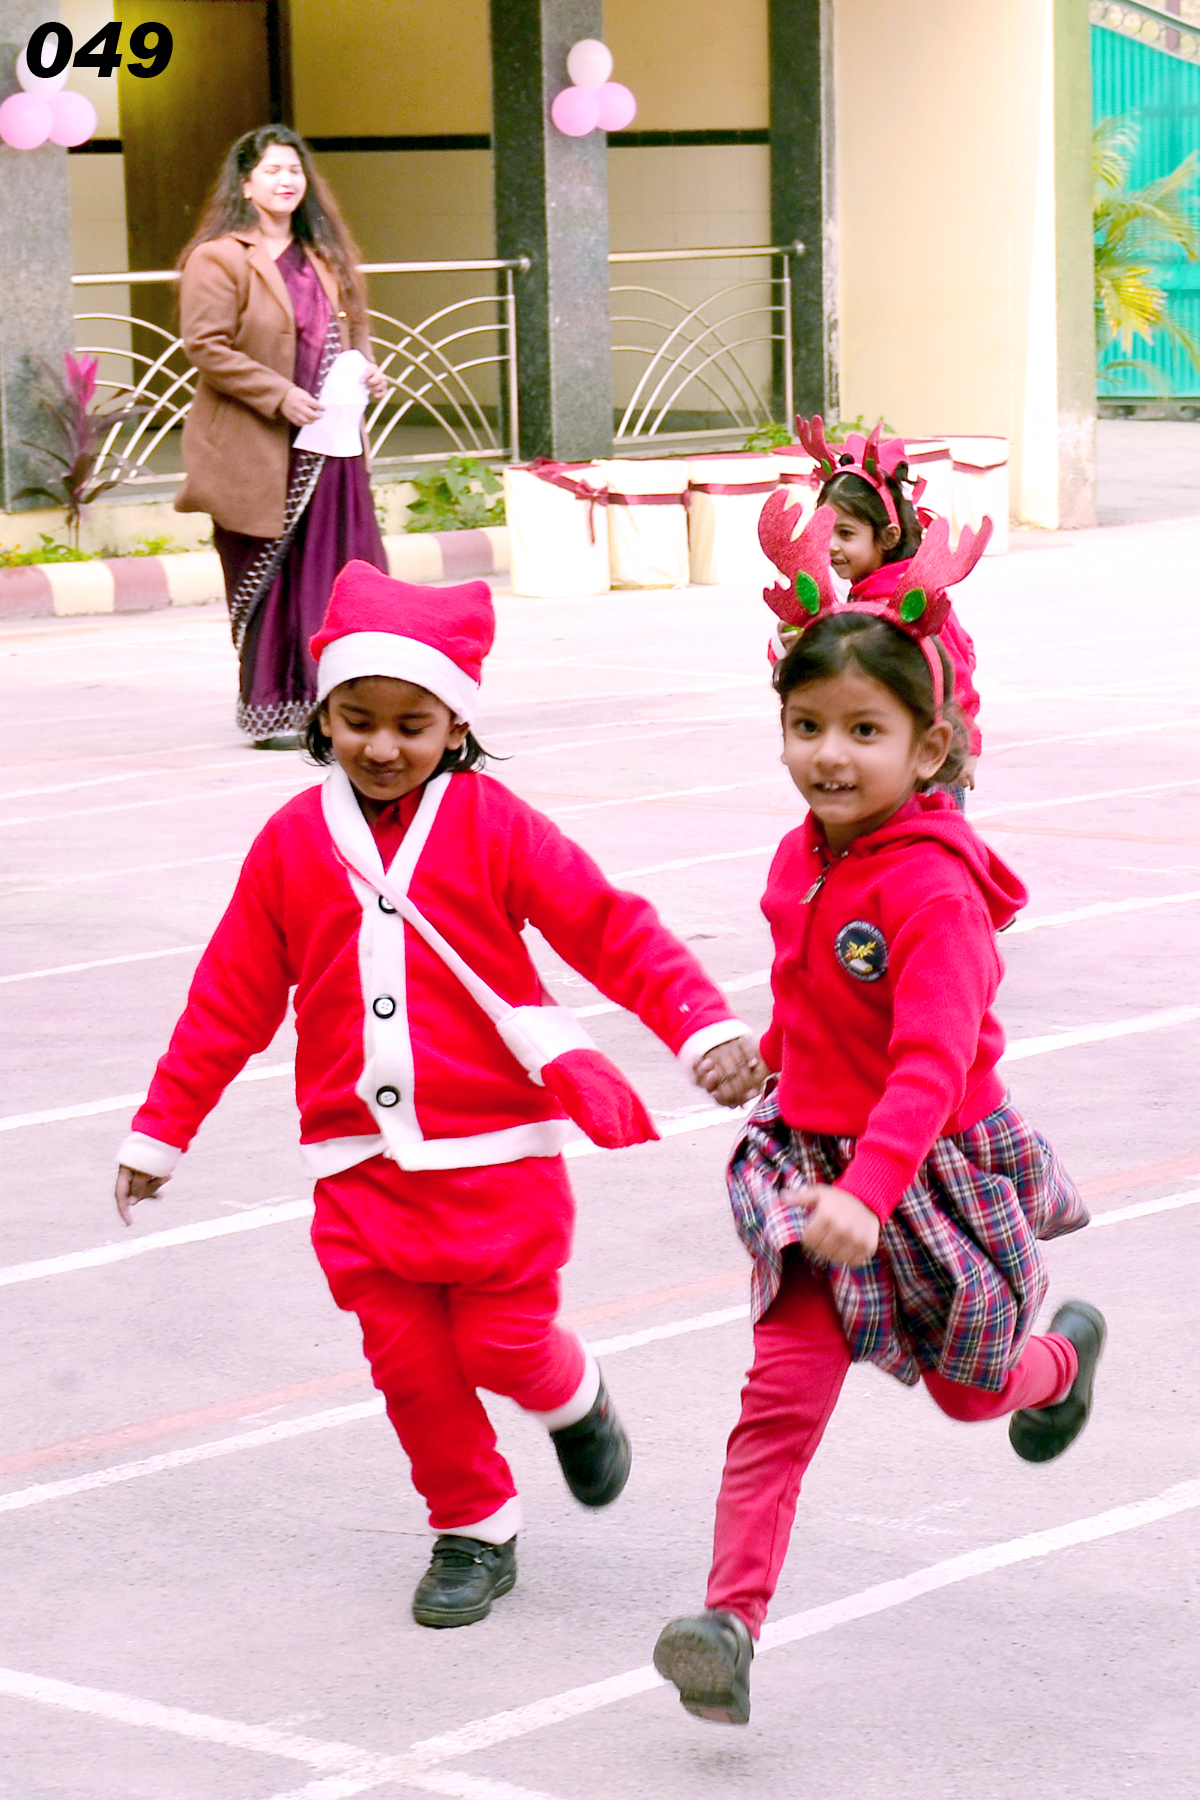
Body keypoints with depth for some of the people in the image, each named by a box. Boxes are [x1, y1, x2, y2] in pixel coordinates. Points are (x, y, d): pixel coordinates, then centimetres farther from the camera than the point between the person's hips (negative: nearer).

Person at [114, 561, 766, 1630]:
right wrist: (161, 1132, 12)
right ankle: (474, 1531, 21)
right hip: (361, 1162, 3)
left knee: (503, 1341, -4)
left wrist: (704, 1027, -20)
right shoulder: (294, 842, 2)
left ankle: (572, 1397, 32)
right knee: (408, 1359, 2)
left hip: (496, 1150, -3)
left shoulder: (492, 828, -6)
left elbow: (610, 932, -7)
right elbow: (232, 997, 9)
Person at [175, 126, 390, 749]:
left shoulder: (323, 256, 16)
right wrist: (279, 395, -18)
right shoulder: (217, 259, -7)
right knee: (269, 580, -3)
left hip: (328, 445, 6)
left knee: (345, 571, 1)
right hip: (258, 449, -6)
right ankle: (270, 712, 5)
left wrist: (366, 369, 6)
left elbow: (350, 327, 28)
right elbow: (207, 347, -13)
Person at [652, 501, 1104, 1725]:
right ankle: (731, 1621, -13)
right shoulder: (801, 858, -2)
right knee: (781, 1396, -8)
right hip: (812, 1161, 5)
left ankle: (1062, 1358, 55)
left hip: (936, 1169, -5)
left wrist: (868, 1190, -45)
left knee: (968, 1388, 19)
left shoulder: (932, 890, -26)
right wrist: (769, 1056, 33)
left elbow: (932, 1068, -34)